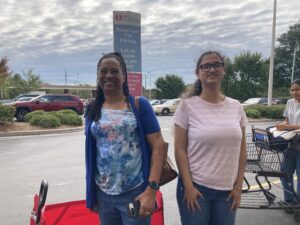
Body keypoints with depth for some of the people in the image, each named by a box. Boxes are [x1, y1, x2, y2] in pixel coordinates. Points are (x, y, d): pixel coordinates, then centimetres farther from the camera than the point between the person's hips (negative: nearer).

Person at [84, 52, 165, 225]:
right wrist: (91, 191, 10)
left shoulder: (139, 105, -6)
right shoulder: (92, 110, 4)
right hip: (103, 194, 4)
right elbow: (90, 151, 11)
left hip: (135, 192, -3)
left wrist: (151, 189, -15)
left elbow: (158, 146, -9)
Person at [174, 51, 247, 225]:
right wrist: (188, 186, -10)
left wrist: (238, 186, 4)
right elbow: (180, 149, -7)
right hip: (196, 186, -3)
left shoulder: (236, 107, 2)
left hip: (227, 189, 3)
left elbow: (241, 150, 6)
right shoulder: (187, 106, -8)